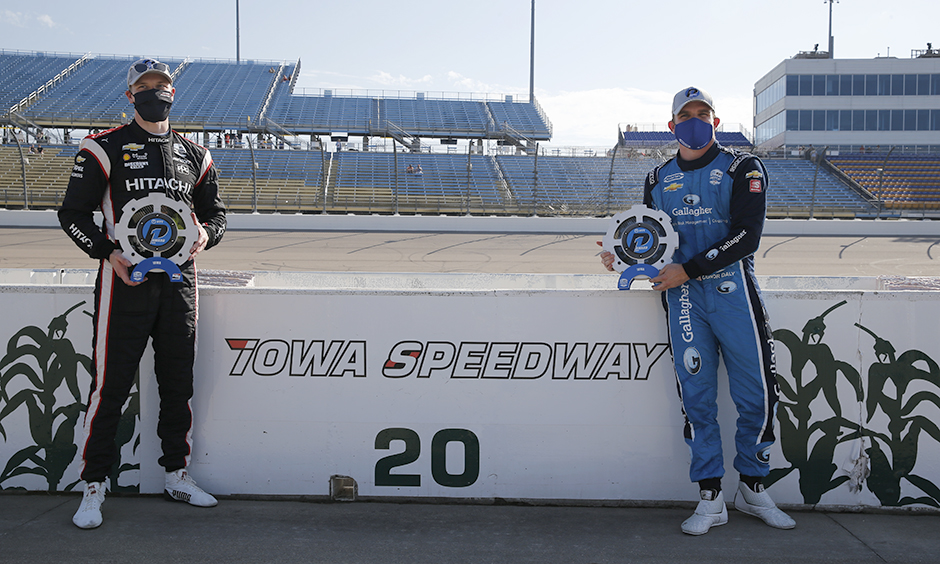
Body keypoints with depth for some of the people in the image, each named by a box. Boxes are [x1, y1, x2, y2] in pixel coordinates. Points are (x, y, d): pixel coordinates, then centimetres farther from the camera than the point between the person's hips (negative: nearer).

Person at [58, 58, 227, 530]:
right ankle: (94, 486, 8)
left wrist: (206, 233, -4)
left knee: (178, 384, 11)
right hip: (124, 279, -4)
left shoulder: (195, 156, 14)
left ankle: (177, 475, 25)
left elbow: (215, 213, 19)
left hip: (179, 280, 4)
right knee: (110, 385, -4)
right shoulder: (105, 148, 1)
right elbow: (72, 213, 0)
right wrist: (108, 252, -14)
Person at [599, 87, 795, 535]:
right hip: (682, 295, 2)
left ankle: (752, 489, 19)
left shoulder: (742, 169, 3)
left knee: (756, 394, 0)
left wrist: (686, 270, -15)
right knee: (696, 395, 1)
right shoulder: (658, 179, 16)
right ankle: (710, 499, 9)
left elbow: (745, 236, -9)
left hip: (732, 288, -2)